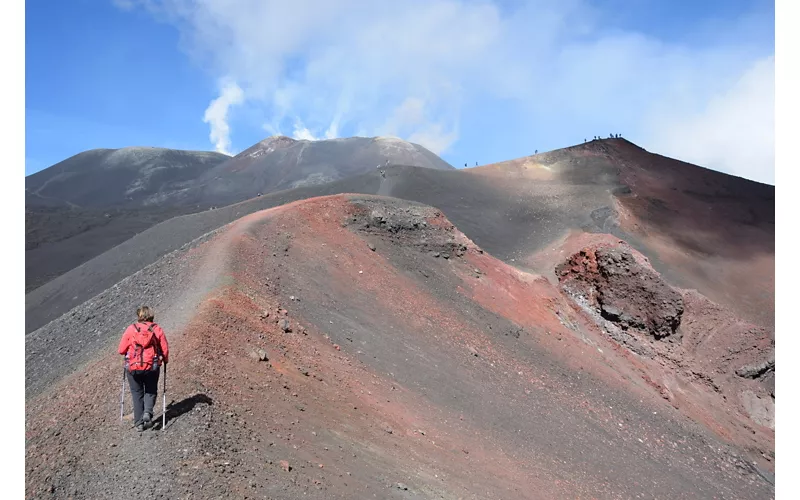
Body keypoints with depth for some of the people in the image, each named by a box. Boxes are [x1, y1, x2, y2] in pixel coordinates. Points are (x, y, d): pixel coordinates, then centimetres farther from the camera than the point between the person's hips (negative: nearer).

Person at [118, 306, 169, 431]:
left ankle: (139, 423, 14)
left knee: (137, 394, 15)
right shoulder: (157, 329, -2)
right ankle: (148, 412, -6)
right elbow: (165, 349, -2)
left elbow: (121, 350, 0)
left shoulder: (131, 329, -2)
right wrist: (165, 360, 17)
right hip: (151, 368, 0)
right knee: (151, 391, 19)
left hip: (133, 367, 0)